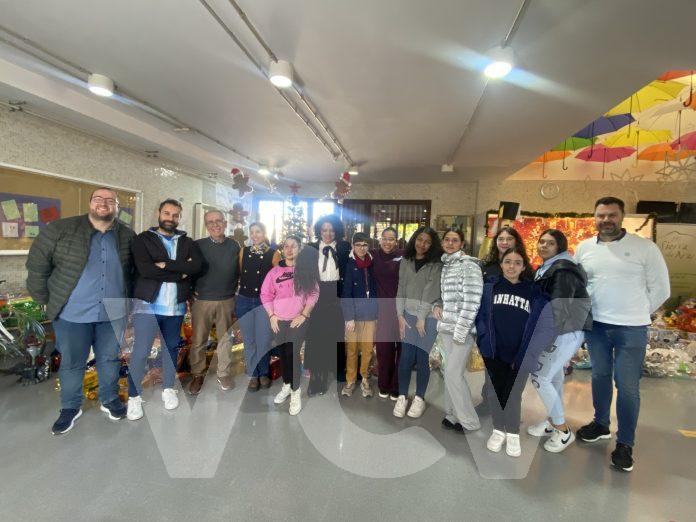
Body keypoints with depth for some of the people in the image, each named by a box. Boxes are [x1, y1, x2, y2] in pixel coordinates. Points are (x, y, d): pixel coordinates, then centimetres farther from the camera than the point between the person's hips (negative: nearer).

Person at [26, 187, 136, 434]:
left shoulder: (128, 236, -1)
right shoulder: (60, 229, -8)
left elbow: (135, 270, 11)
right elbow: (37, 265, -2)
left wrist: (126, 297, 9)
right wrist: (46, 301, -1)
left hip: (113, 313, 2)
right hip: (72, 313, -1)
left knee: (110, 359, 15)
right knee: (72, 363, 13)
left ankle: (109, 399, 35)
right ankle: (70, 407, 33)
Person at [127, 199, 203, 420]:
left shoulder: (187, 242, 8)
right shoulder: (143, 239, 0)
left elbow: (197, 265, -11)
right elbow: (144, 269, -16)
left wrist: (166, 264, -18)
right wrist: (180, 272, -13)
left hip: (176, 306, 3)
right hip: (148, 304, -3)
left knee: (171, 348, 14)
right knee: (140, 352, 1)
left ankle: (168, 388, 31)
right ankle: (134, 396, 19)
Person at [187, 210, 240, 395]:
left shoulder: (234, 245, 1)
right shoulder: (197, 245, -3)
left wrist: (234, 289, 5)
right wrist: (191, 291, -2)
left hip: (227, 301, 2)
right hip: (202, 300, -1)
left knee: (225, 339, 10)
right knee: (198, 341, 7)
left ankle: (224, 374, 25)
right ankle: (197, 375, 24)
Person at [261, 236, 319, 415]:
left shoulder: (305, 269, -2)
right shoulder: (275, 271, 3)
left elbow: (314, 293, -3)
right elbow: (265, 294, 5)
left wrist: (304, 315, -8)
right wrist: (271, 315, -3)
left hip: (298, 320, -3)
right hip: (278, 320, 3)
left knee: (293, 354, -9)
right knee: (282, 354, 11)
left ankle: (295, 392, 6)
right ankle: (286, 385, 29)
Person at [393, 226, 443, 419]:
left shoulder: (436, 264, -4)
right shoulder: (405, 261, 7)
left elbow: (431, 292, -8)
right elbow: (401, 289, 5)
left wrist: (422, 318, -10)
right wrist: (400, 315, -1)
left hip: (428, 317, -2)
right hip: (408, 315, 2)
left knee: (423, 358, 3)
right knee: (406, 357, 1)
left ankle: (419, 398, 21)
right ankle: (402, 397, 17)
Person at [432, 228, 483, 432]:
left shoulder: (469, 266, -11)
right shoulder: (444, 264, 11)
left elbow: (472, 301, -16)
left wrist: (461, 331, -18)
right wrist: (437, 305, 3)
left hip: (462, 328, -7)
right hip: (446, 327, 7)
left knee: (453, 373, -4)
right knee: (449, 371, 14)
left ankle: (468, 421, 15)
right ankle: (453, 414, 29)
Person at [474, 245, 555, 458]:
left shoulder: (535, 293, 0)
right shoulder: (489, 288, -1)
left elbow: (546, 329, -4)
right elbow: (479, 316, 2)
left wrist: (528, 355, -10)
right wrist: (484, 341, -10)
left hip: (520, 357, 0)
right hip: (493, 353, 1)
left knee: (512, 396, 9)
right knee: (494, 393, 10)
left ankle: (513, 434, 32)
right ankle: (498, 430, 32)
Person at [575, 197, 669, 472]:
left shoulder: (645, 247, -7)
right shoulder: (584, 248, 2)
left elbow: (660, 289, -1)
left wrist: (638, 314, 3)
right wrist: (585, 312, 7)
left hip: (631, 329, -3)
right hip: (595, 325, 3)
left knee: (627, 386, 1)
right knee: (600, 376, 17)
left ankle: (625, 444, 17)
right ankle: (601, 424, 36)